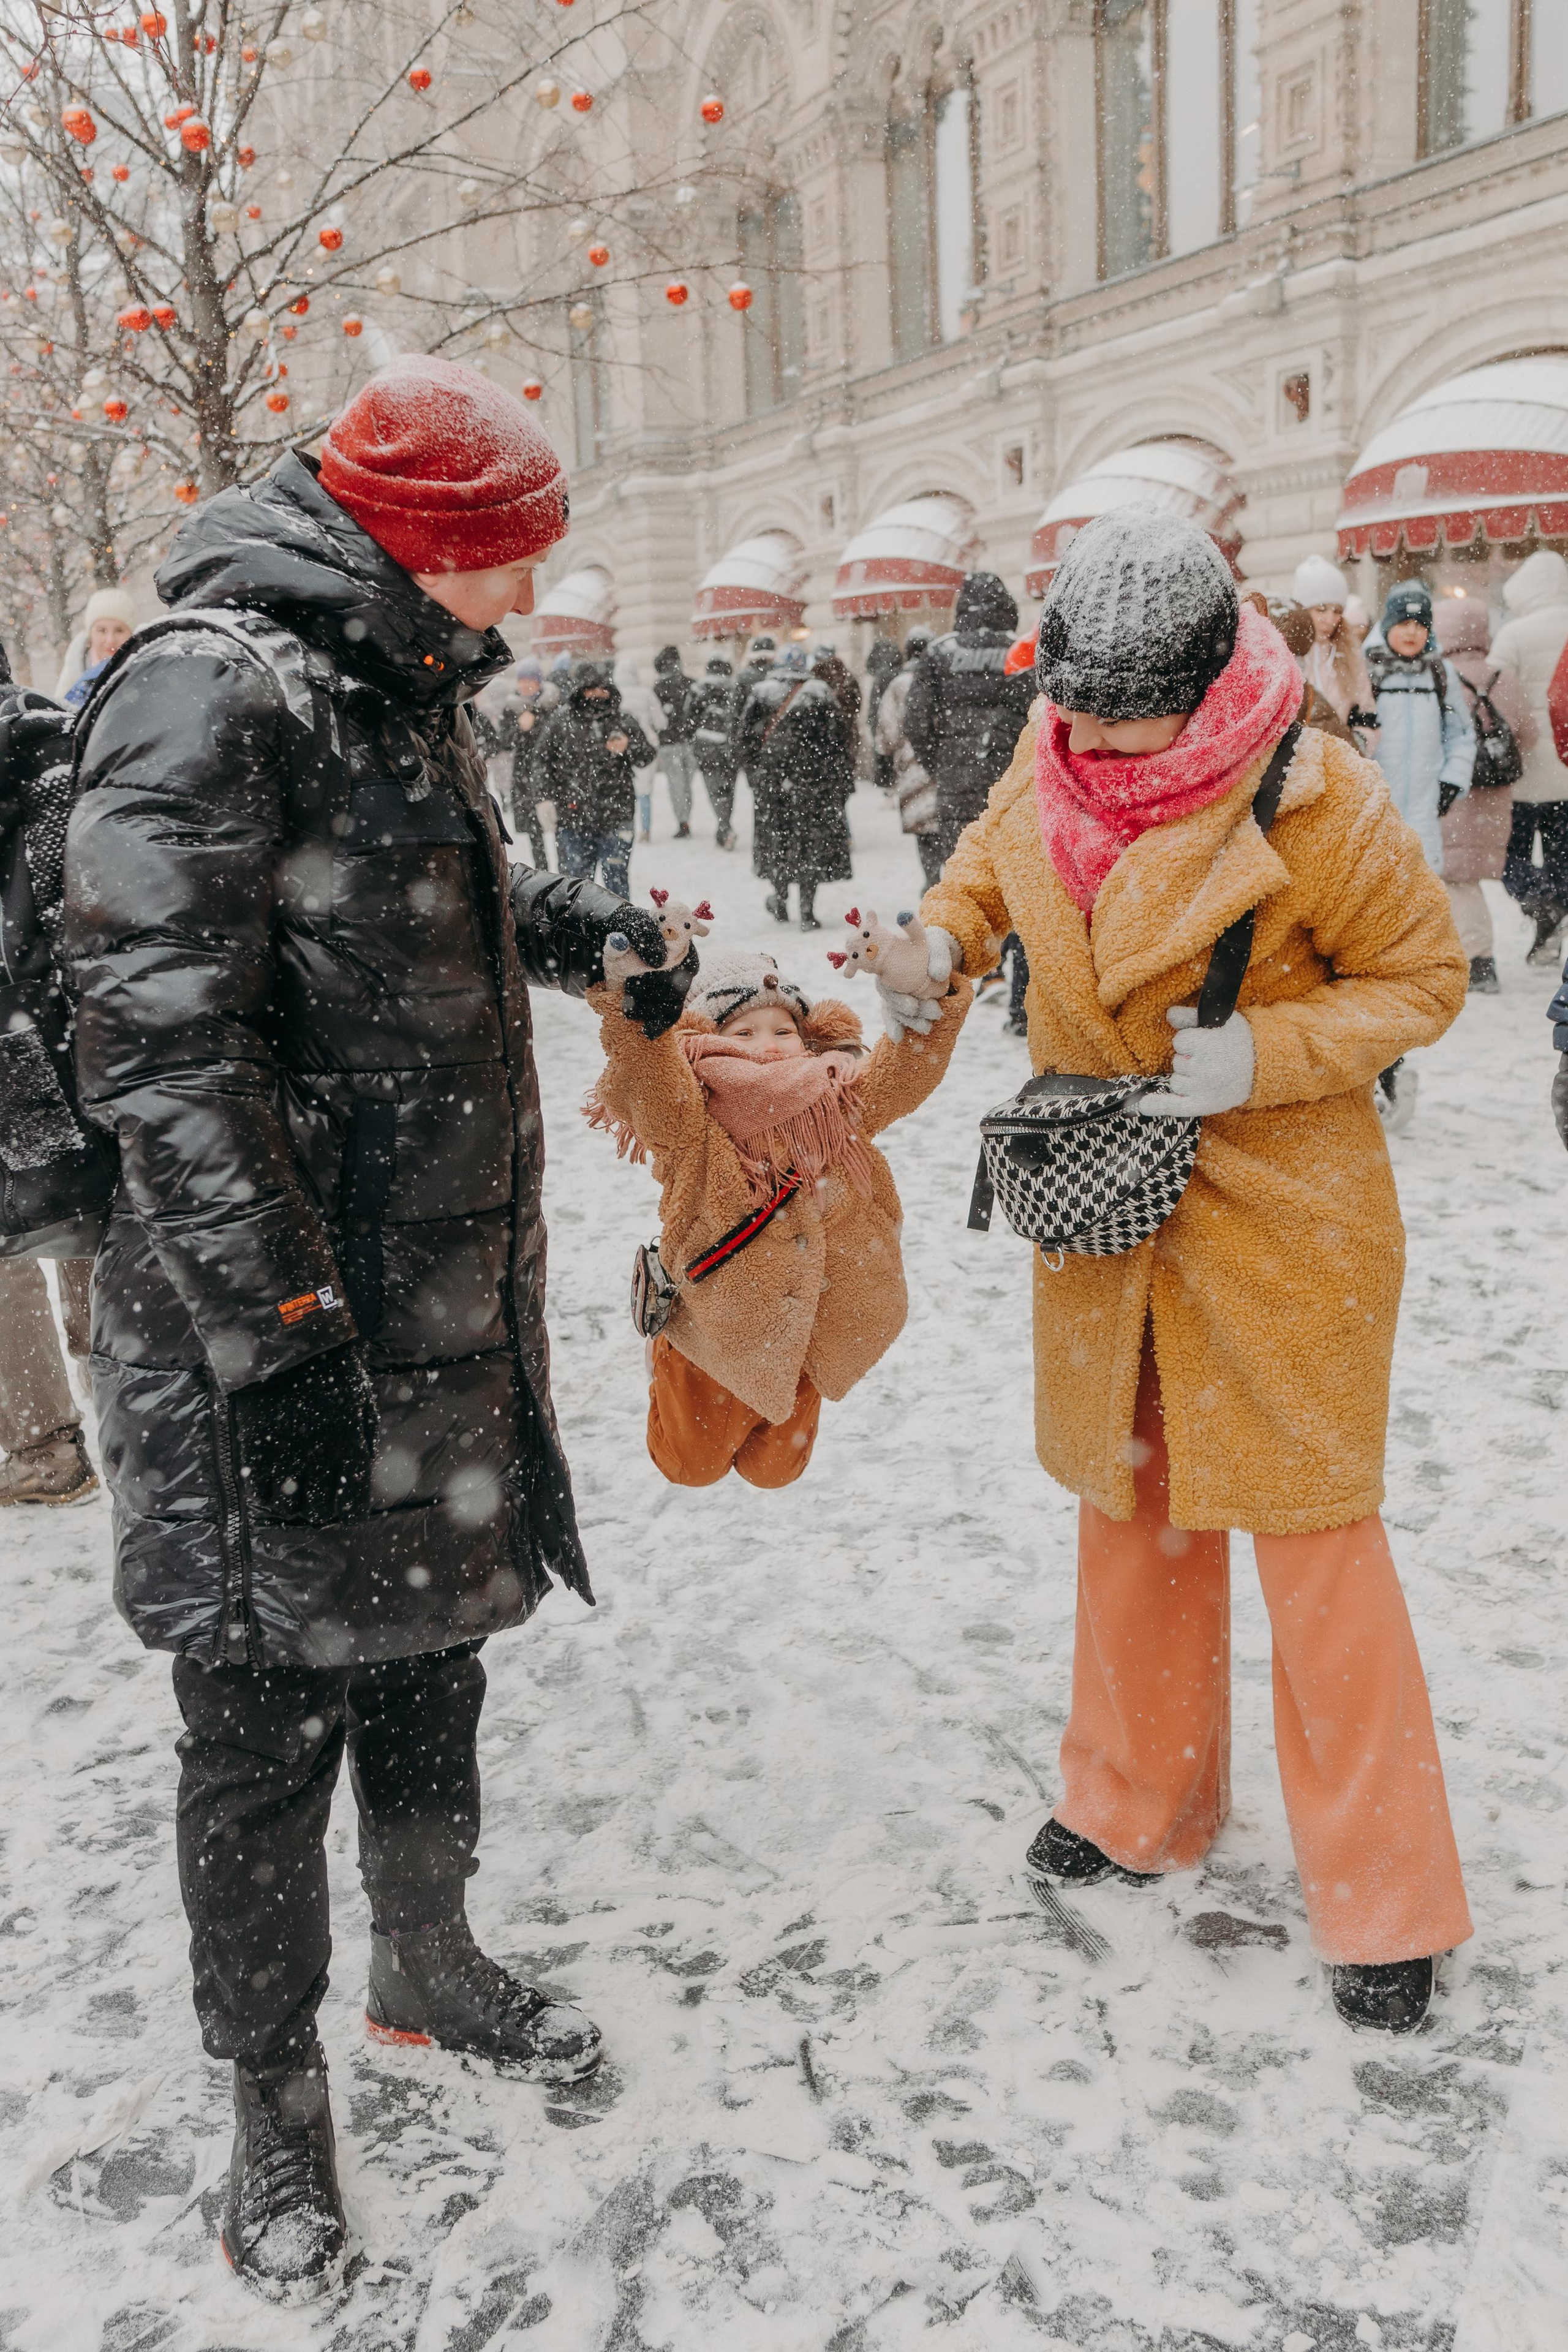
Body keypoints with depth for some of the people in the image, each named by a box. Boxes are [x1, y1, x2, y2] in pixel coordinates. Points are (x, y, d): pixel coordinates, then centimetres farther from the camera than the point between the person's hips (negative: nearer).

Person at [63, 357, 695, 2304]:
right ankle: (273, 2109, 24)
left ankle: (429, 1964, 43)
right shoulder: (208, 693, -17)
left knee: (431, 1644, 21)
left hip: (447, 1301, 9)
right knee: (273, 1718, 4)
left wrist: (581, 931, 20)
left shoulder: (398, 681, 13)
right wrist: (279, 1331, -25)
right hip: (279, 1326, -9)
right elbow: (166, 1035, -24)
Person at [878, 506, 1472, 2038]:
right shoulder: (1049, 767, -4)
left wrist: (1262, 1057, -24)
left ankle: (1383, 1900, 18)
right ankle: (1141, 1807, 39)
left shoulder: (1312, 801, -20)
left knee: (1311, 1526, 1)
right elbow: (993, 857, 17)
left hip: (1278, 1217, -5)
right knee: (1130, 1506, 18)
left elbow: (1421, 975, -9)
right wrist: (947, 938, -4)